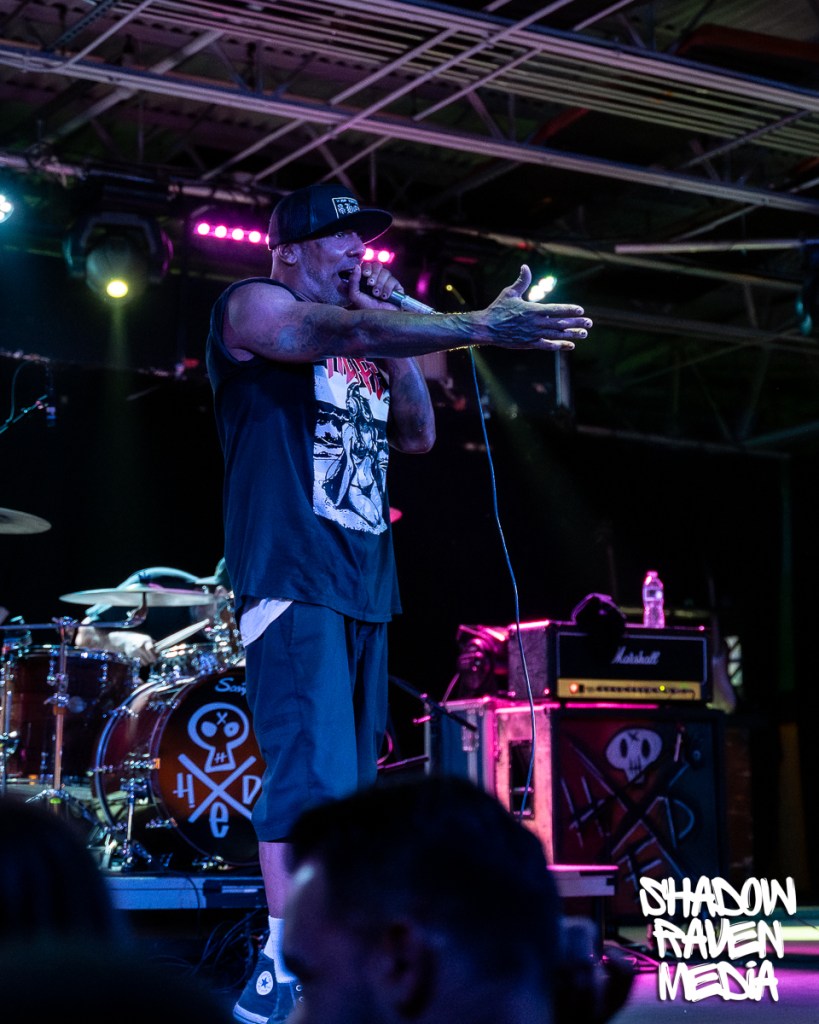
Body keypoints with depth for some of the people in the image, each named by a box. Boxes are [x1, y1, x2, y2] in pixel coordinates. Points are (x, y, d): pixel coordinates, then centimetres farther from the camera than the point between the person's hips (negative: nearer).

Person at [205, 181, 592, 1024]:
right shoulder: (252, 307, 1)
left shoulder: (364, 349, 24)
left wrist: (394, 332, 9)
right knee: (315, 774, -18)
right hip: (291, 579, -8)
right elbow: (336, 334, -18)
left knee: (352, 783, 4)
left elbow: (418, 435, 19)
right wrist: (473, 328, -28)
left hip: (365, 585, 8)